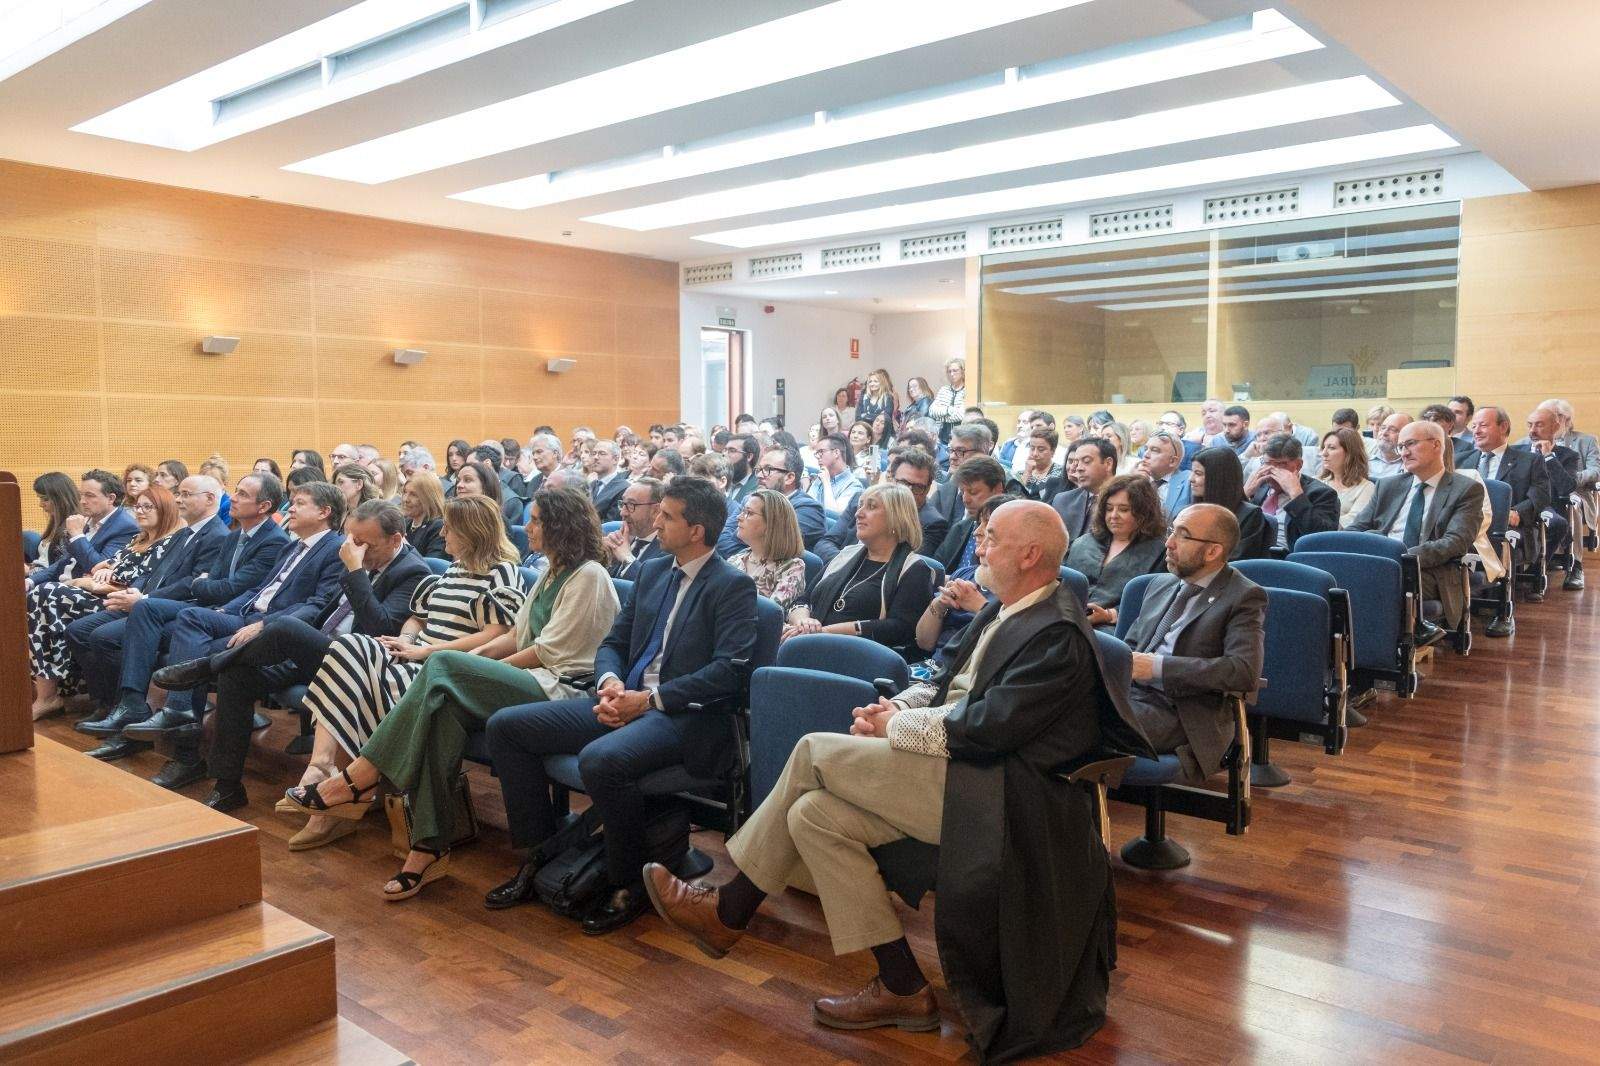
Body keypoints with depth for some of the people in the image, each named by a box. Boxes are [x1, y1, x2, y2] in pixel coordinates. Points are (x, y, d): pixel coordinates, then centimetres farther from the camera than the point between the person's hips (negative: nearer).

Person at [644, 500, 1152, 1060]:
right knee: (812, 813, -4)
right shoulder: (1002, 610, 14)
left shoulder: (1058, 634, -16)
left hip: (988, 791, -10)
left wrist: (895, 726, -10)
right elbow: (948, 683, 19)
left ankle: (727, 910, 5)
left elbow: (986, 729, -22)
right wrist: (896, 706, -1)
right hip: (958, 769, 10)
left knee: (813, 752, -11)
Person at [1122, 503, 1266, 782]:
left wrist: (1159, 666, -18)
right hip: (1129, 694, 6)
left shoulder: (1244, 597, -1)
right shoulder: (1161, 584, 20)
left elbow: (1245, 671, -15)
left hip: (1180, 713, -6)